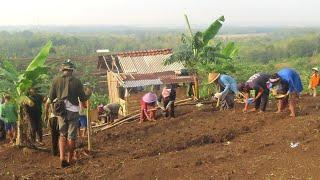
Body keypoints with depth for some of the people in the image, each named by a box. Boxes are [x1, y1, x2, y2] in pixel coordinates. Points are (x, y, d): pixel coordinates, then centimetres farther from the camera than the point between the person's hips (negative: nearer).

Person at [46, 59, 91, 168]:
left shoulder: (56, 80, 0)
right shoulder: (76, 81, -5)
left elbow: (51, 98, 3)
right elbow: (83, 98, -1)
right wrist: (88, 93, 20)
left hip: (61, 111, 2)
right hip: (73, 111, -2)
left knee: (63, 135, 12)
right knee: (72, 136, 8)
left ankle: (62, 158, -3)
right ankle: (70, 160, 15)